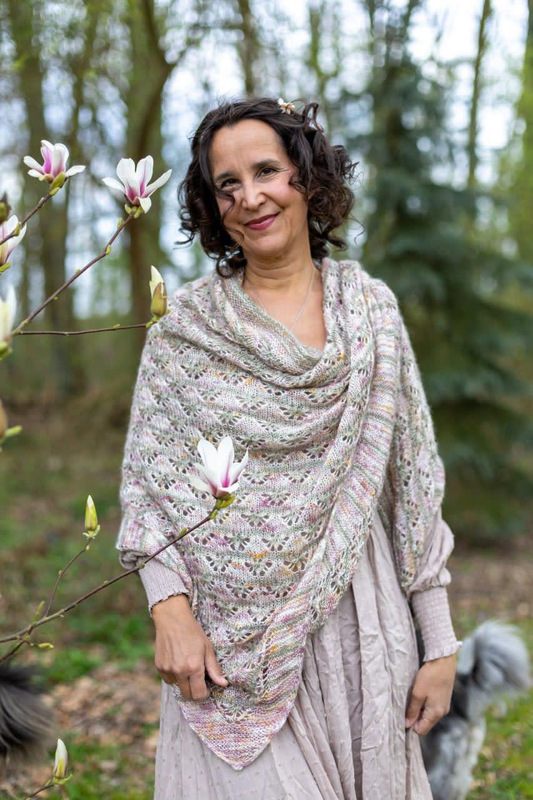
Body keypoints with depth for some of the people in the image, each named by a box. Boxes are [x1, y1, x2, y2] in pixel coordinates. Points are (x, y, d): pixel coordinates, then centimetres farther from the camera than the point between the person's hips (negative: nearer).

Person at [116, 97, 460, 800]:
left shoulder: (371, 307, 4)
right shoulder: (185, 325, 2)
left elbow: (415, 478, 4)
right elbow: (146, 479, 1)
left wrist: (440, 643, 2)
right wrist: (169, 608, -13)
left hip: (356, 619, 2)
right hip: (229, 631, -1)